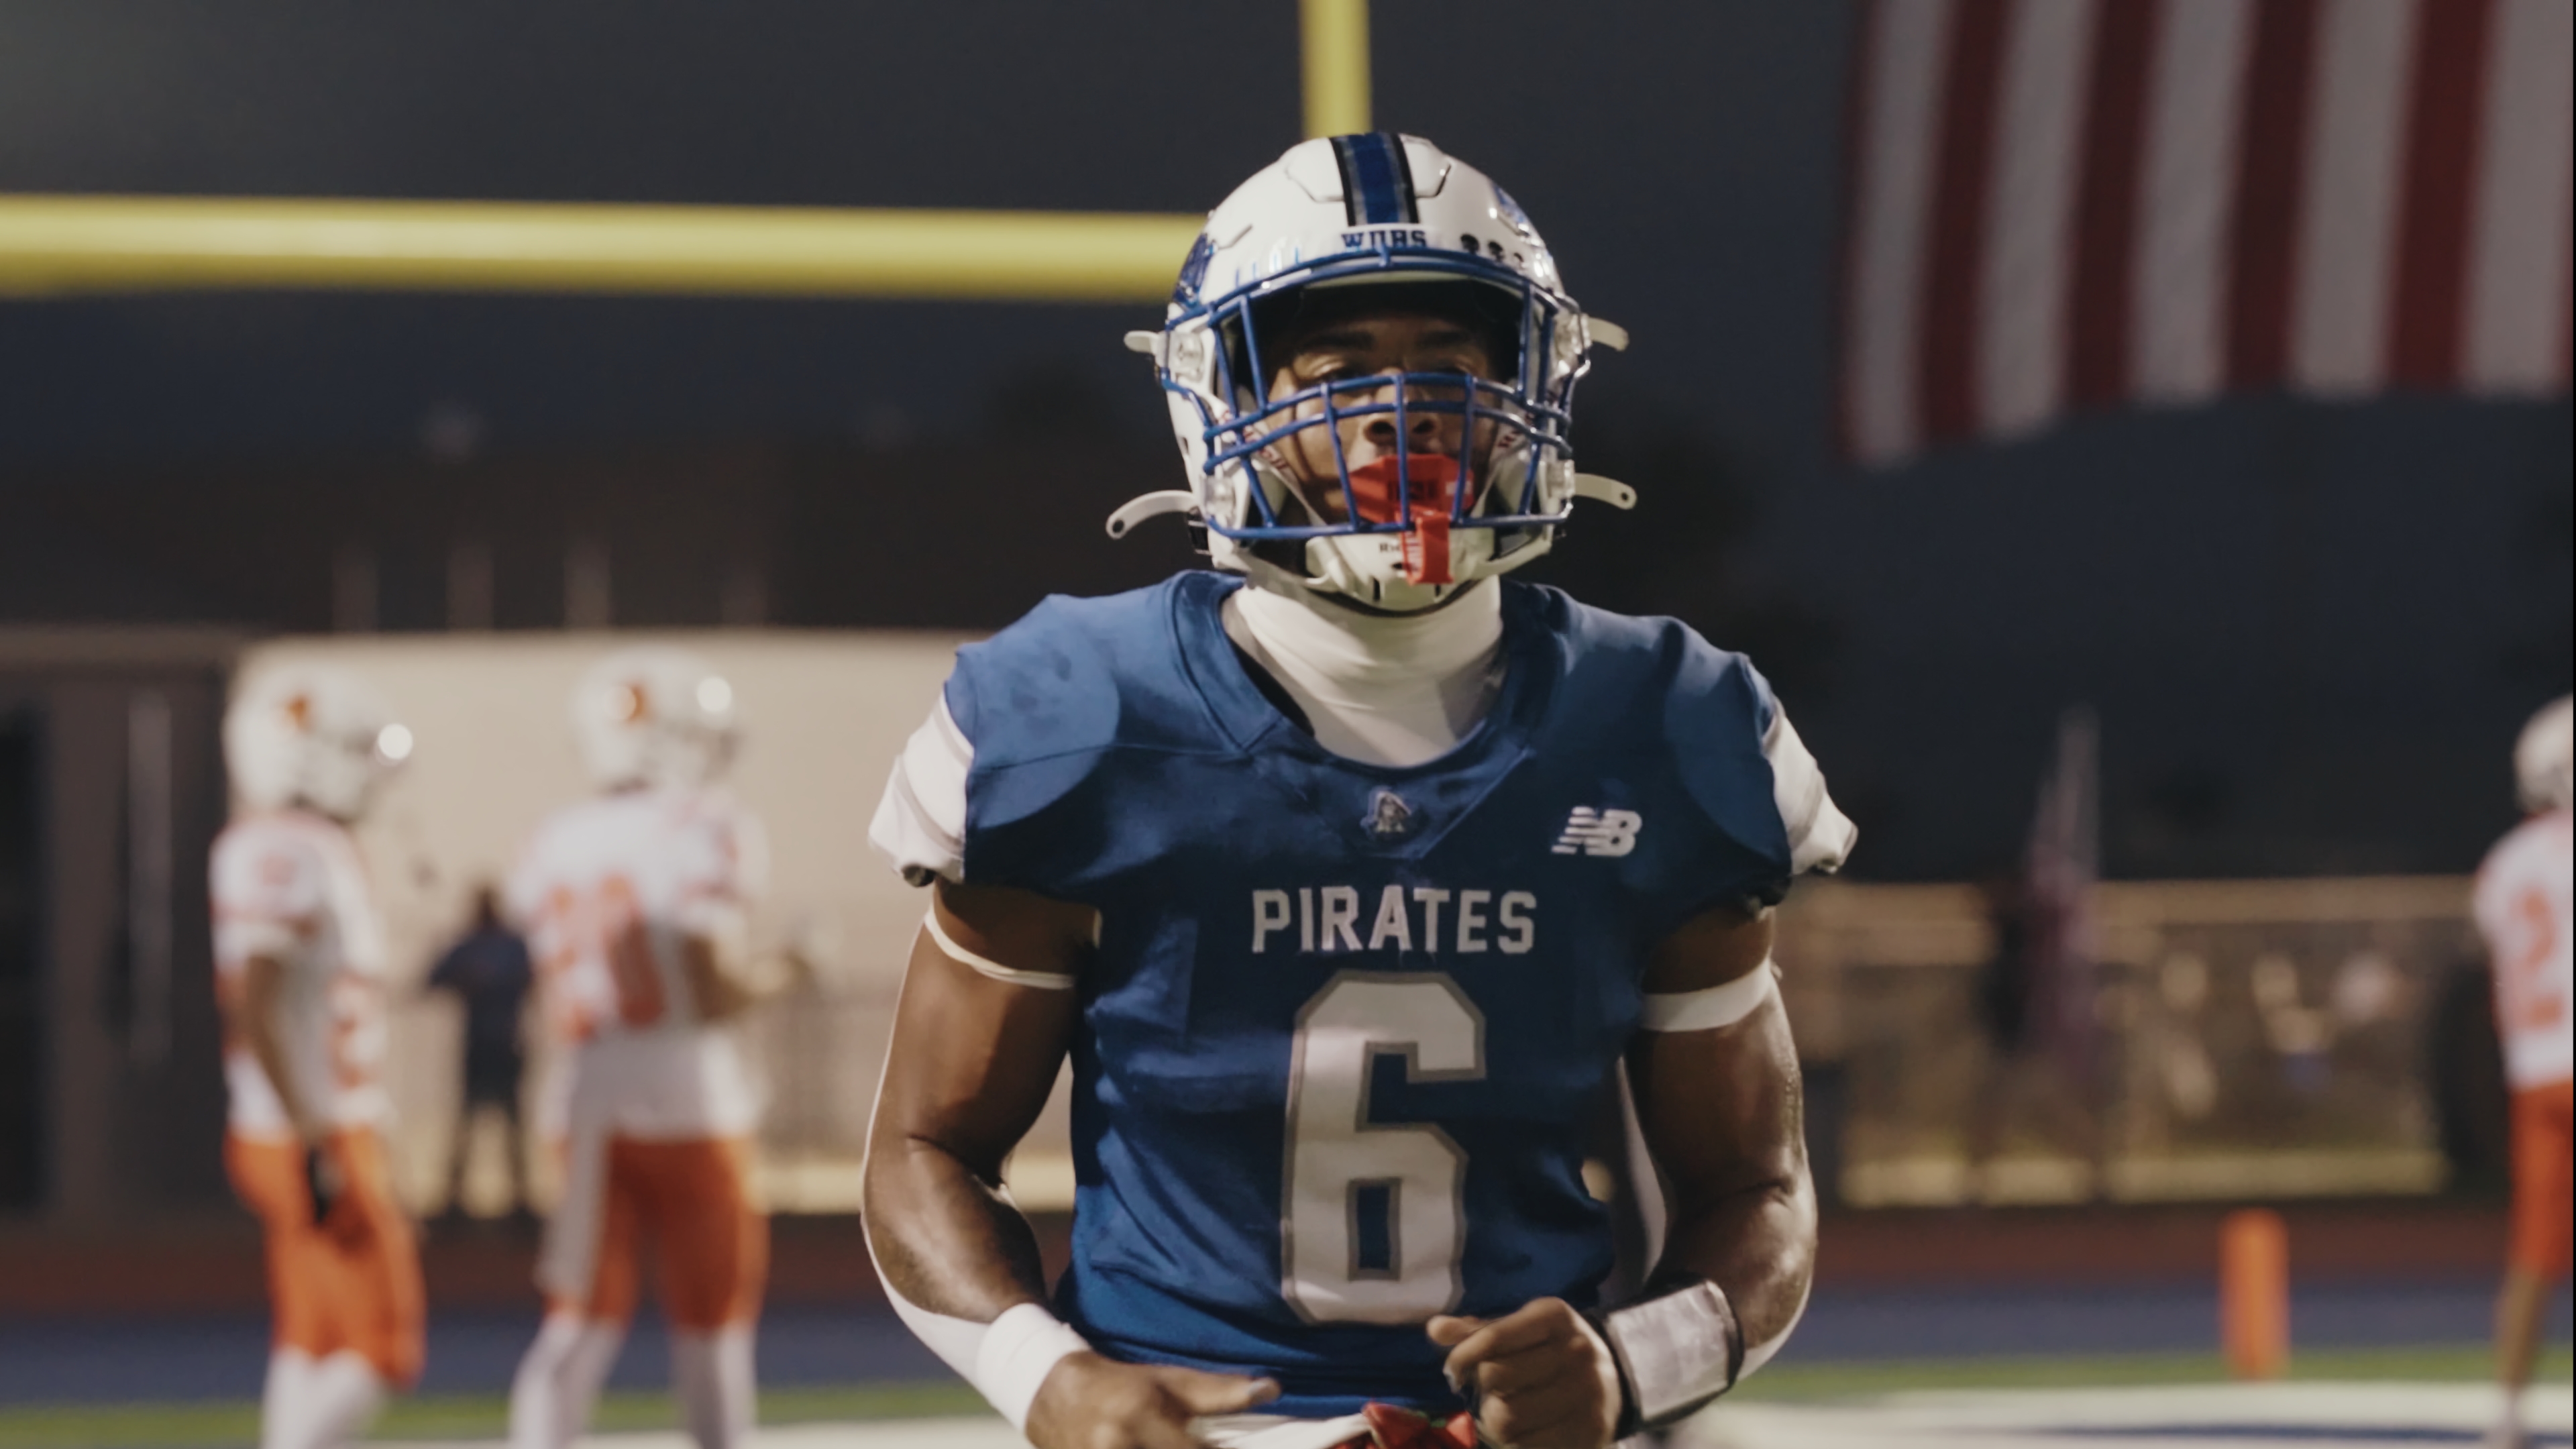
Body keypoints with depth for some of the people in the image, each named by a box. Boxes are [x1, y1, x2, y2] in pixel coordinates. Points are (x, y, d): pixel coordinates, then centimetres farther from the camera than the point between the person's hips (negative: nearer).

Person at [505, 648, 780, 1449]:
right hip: (691, 1085, -5)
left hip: (585, 1092, 5)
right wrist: (773, 981, 4)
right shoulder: (704, 830, -7)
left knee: (581, 1319, 5)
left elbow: (557, 1006, 8)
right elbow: (717, 989, -13)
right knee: (713, 1308, 7)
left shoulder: (554, 848, 9)